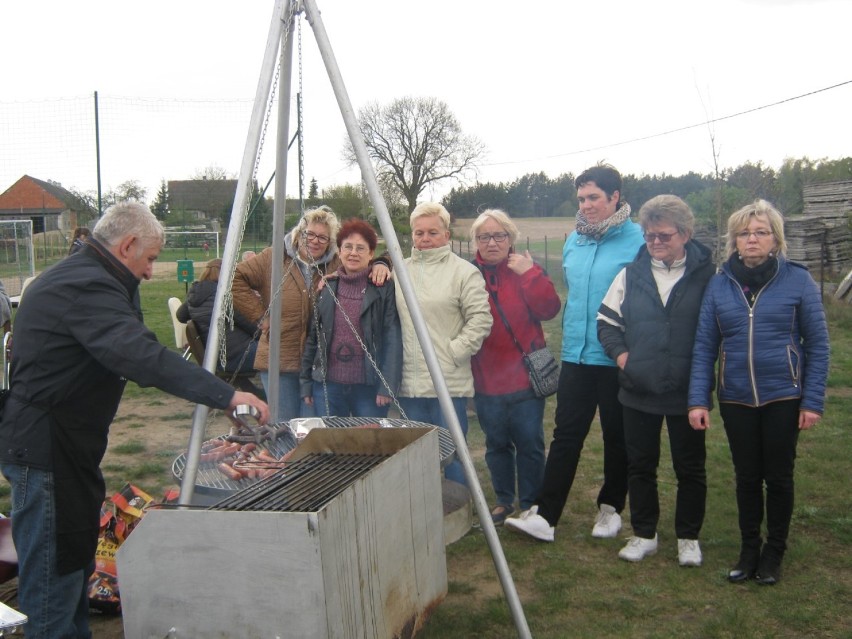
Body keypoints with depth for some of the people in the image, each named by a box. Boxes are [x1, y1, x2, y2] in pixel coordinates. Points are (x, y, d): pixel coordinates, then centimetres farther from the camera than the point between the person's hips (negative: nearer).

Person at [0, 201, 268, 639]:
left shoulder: (72, 277, 14)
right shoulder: (88, 287, -21)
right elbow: (142, 356, -34)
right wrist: (225, 395, -36)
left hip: (64, 444, 11)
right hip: (46, 450, -11)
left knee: (74, 559, 19)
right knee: (55, 569, -3)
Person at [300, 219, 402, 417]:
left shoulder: (384, 289, -3)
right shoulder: (325, 287, 7)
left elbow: (393, 341, -7)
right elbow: (312, 336, 11)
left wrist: (388, 386, -14)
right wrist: (306, 382, 9)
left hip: (369, 386, -3)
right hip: (327, 385, 3)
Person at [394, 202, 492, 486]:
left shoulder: (464, 271, -4)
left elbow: (480, 319, -9)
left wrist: (455, 351, -11)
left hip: (449, 383, -5)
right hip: (409, 382, 5)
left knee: (452, 452, 2)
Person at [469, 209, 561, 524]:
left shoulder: (524, 270, -1)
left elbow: (549, 309, -15)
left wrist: (530, 274, -22)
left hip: (525, 377, -1)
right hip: (486, 379, 2)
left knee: (530, 444, 6)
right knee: (497, 444, 14)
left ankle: (531, 505, 21)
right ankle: (504, 500, 31)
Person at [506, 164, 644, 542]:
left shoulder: (637, 241, -10)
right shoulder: (573, 242, 9)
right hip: (576, 355, 5)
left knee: (617, 437, 11)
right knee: (566, 435, 2)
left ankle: (611, 508, 28)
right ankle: (545, 515, 2)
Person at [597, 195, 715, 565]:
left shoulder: (707, 275, -5)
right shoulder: (631, 274, 3)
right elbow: (606, 320, 11)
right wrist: (620, 354, -3)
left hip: (687, 392, -3)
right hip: (638, 389, 3)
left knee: (690, 468, 10)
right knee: (640, 466, 13)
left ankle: (688, 537, 27)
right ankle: (644, 535, 28)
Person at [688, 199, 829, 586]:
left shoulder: (798, 280, -6)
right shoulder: (719, 284, 0)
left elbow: (818, 345, -3)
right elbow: (704, 346, 1)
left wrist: (813, 401, -8)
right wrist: (698, 400, -5)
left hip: (783, 398, -2)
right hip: (735, 399, 2)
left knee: (778, 477, 10)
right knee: (747, 477, 13)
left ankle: (774, 553, 28)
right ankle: (749, 550, 29)